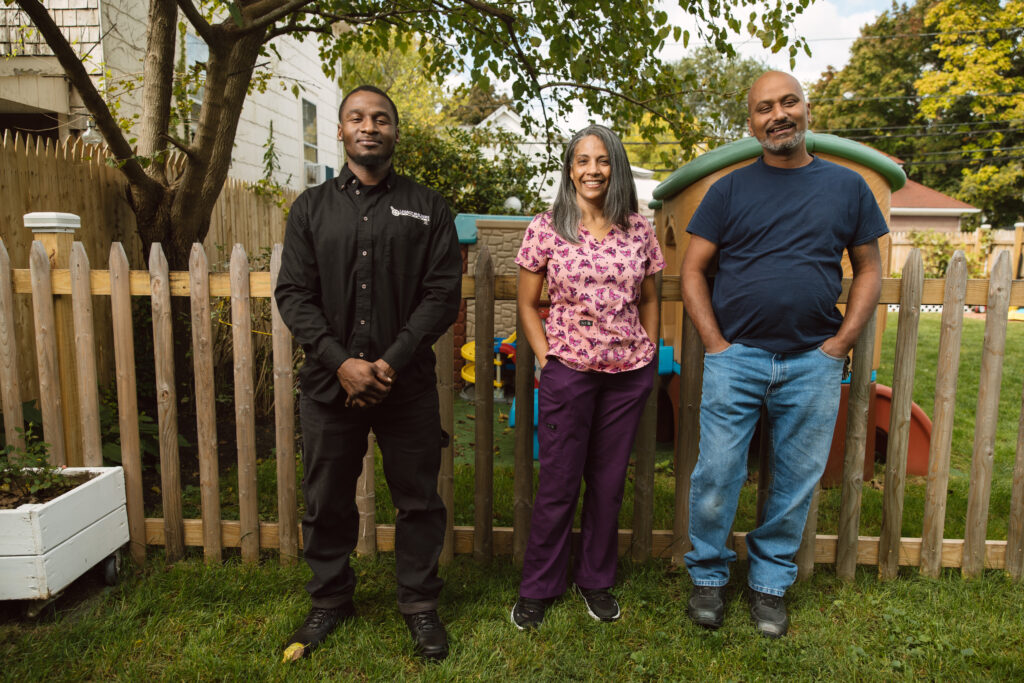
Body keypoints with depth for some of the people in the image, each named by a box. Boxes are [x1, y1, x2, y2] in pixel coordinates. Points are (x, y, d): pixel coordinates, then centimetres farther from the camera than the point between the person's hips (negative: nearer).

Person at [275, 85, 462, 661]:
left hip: (408, 384, -1)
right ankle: (331, 601, 34)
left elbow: (443, 293, -3)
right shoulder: (312, 207, 10)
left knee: (418, 499, 7)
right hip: (329, 382, 2)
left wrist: (392, 362, -13)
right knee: (327, 501, 12)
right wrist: (341, 362, -12)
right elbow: (294, 294, 2)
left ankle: (420, 603, 27)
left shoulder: (427, 207, 6)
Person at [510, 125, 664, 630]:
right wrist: (545, 357, -4)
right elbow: (527, 303, 3)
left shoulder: (638, 229, 6)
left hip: (629, 372, 3)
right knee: (559, 483, 5)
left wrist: (649, 355, 7)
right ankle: (537, 588, 24)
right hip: (568, 369, -2)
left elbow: (649, 299, 15)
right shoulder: (546, 228, -1)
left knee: (609, 481, 13)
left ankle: (596, 580, 32)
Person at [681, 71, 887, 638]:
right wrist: (716, 343, -6)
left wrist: (841, 342, -1)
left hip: (813, 363, 2)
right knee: (716, 475, 2)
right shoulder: (729, 190, 5)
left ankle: (770, 582, 30)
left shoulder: (847, 186, 9)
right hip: (736, 358, -1)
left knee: (796, 483, 10)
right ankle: (708, 576, 24)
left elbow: (868, 270, 11)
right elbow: (693, 270, 3)